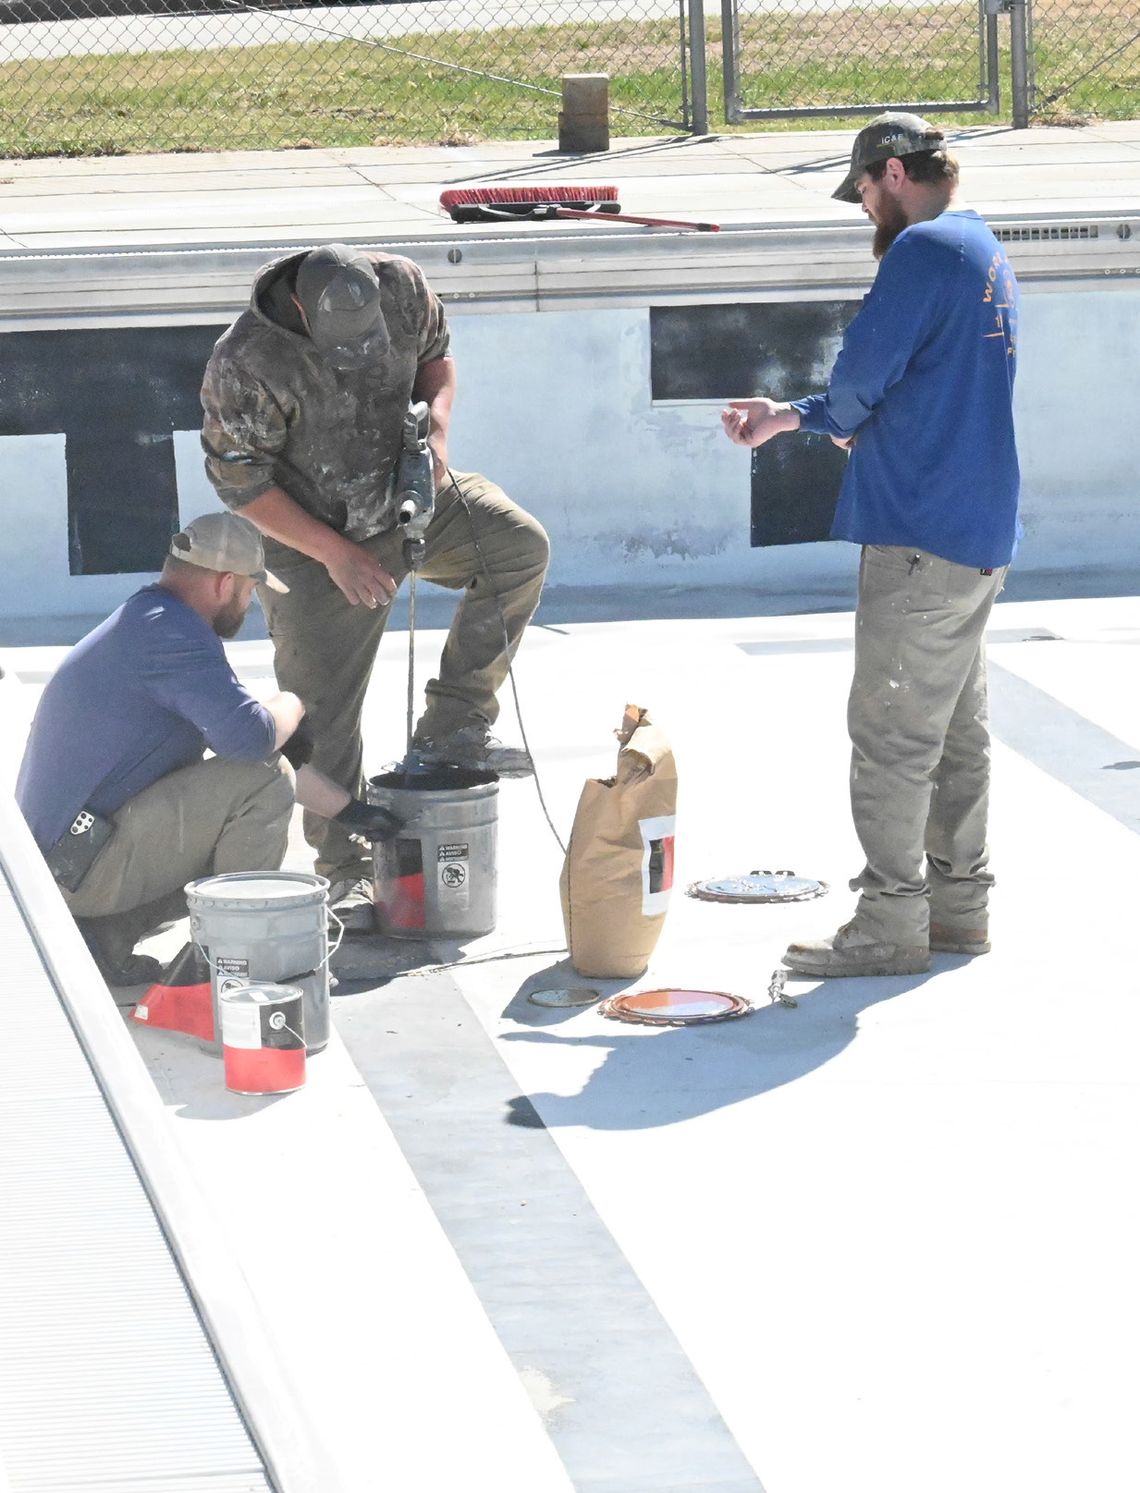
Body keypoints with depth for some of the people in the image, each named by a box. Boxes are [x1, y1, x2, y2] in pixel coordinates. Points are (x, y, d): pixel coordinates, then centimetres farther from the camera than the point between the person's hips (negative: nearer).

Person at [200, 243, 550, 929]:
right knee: (325, 713, -2)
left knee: (520, 545, -18)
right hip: (314, 535, -4)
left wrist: (437, 422, -15)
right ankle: (346, 872, 12)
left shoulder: (402, 287, -16)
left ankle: (452, 725, -11)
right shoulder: (246, 363, -28)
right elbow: (239, 481, -18)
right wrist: (337, 554, -19)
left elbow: (437, 353, 6)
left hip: (407, 493, 4)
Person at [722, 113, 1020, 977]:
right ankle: (960, 904, 20)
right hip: (978, 536, 10)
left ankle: (891, 924, -3)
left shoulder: (925, 250, -14)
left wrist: (841, 422, 7)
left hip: (920, 538, -10)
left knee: (892, 735, -5)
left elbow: (861, 377, -16)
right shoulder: (984, 252, 17)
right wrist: (791, 416, 21)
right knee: (957, 729, 14)